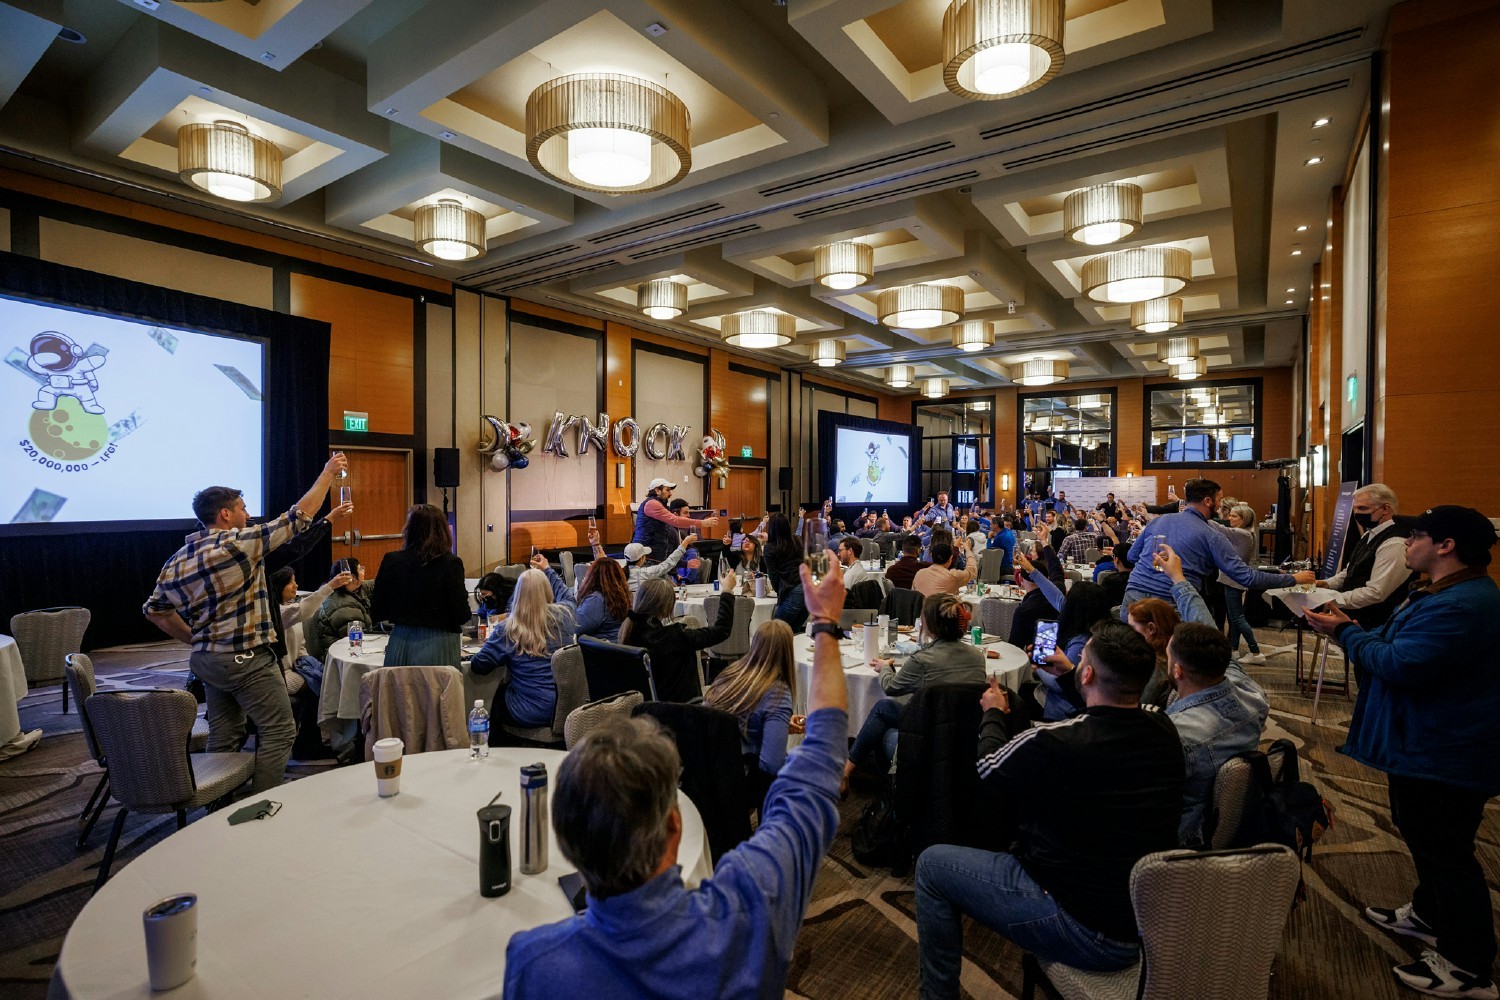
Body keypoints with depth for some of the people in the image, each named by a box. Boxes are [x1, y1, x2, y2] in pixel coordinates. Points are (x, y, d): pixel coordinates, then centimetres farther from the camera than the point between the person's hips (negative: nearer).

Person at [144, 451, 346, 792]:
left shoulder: (177, 560, 8)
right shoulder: (239, 543, -16)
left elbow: (154, 610, 16)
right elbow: (299, 516, -12)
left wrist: (194, 639, 20)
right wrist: (327, 473, -3)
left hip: (206, 659, 9)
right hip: (247, 660, -9)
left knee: (224, 737, 17)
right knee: (279, 732, 0)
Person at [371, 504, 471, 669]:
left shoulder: (391, 560, 1)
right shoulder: (450, 563, -9)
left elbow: (377, 613, 7)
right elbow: (462, 616, -10)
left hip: (400, 645, 3)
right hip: (437, 647, -3)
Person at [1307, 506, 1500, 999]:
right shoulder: (1448, 593, 10)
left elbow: (1401, 664, -30)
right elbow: (1406, 647, 16)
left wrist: (1346, 632, -17)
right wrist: (1352, 628, 2)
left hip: (1445, 754, -11)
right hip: (1425, 743, 11)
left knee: (1444, 851, 2)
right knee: (1421, 834, 25)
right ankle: (1430, 914, 43)